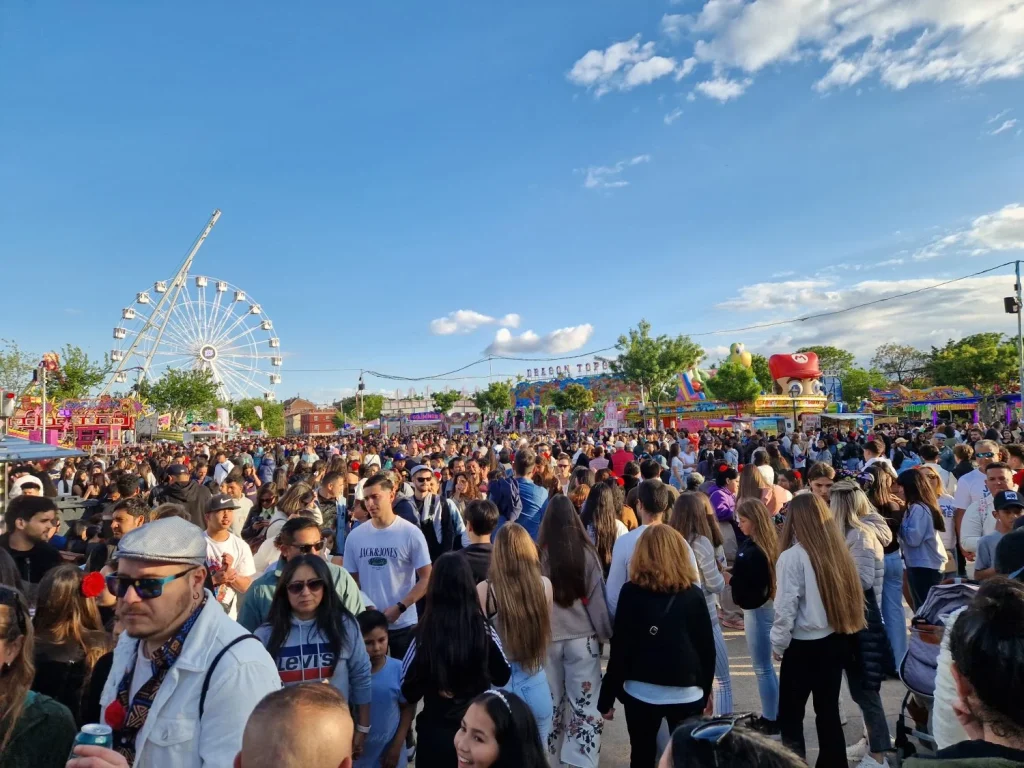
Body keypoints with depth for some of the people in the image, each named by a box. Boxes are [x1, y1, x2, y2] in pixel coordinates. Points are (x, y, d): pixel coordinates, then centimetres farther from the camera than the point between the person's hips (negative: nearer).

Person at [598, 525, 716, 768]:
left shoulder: (631, 592, -7)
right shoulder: (694, 594, -3)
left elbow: (620, 648, -7)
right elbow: (707, 648, 2)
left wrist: (606, 698, 2)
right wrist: (704, 692, 15)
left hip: (641, 692, -1)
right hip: (687, 694, 1)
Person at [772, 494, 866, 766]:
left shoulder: (792, 557, -18)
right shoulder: (838, 549, -1)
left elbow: (786, 608, -15)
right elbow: (851, 594, 7)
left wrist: (778, 644, -2)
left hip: (804, 646, -6)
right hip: (835, 641, 6)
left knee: (790, 715, 9)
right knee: (828, 711, 19)